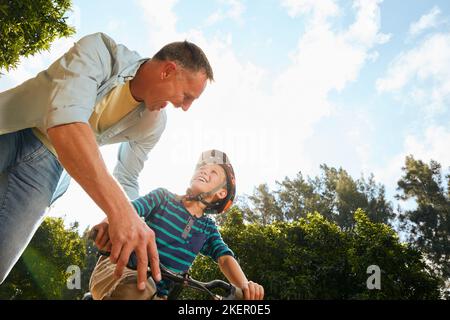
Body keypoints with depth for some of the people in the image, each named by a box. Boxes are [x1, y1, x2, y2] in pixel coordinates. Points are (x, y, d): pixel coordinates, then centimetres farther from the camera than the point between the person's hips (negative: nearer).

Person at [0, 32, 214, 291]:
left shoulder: (153, 124, -8)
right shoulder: (101, 51, -26)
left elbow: (126, 179, 3)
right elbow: (65, 119, -42)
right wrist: (120, 211, -50)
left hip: (47, 162, 3)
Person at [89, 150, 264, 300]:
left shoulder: (208, 228, 10)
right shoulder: (163, 197, 1)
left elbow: (225, 258, -5)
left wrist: (245, 285, -28)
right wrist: (109, 223, -42)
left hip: (158, 293, 4)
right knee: (137, 289, -39)